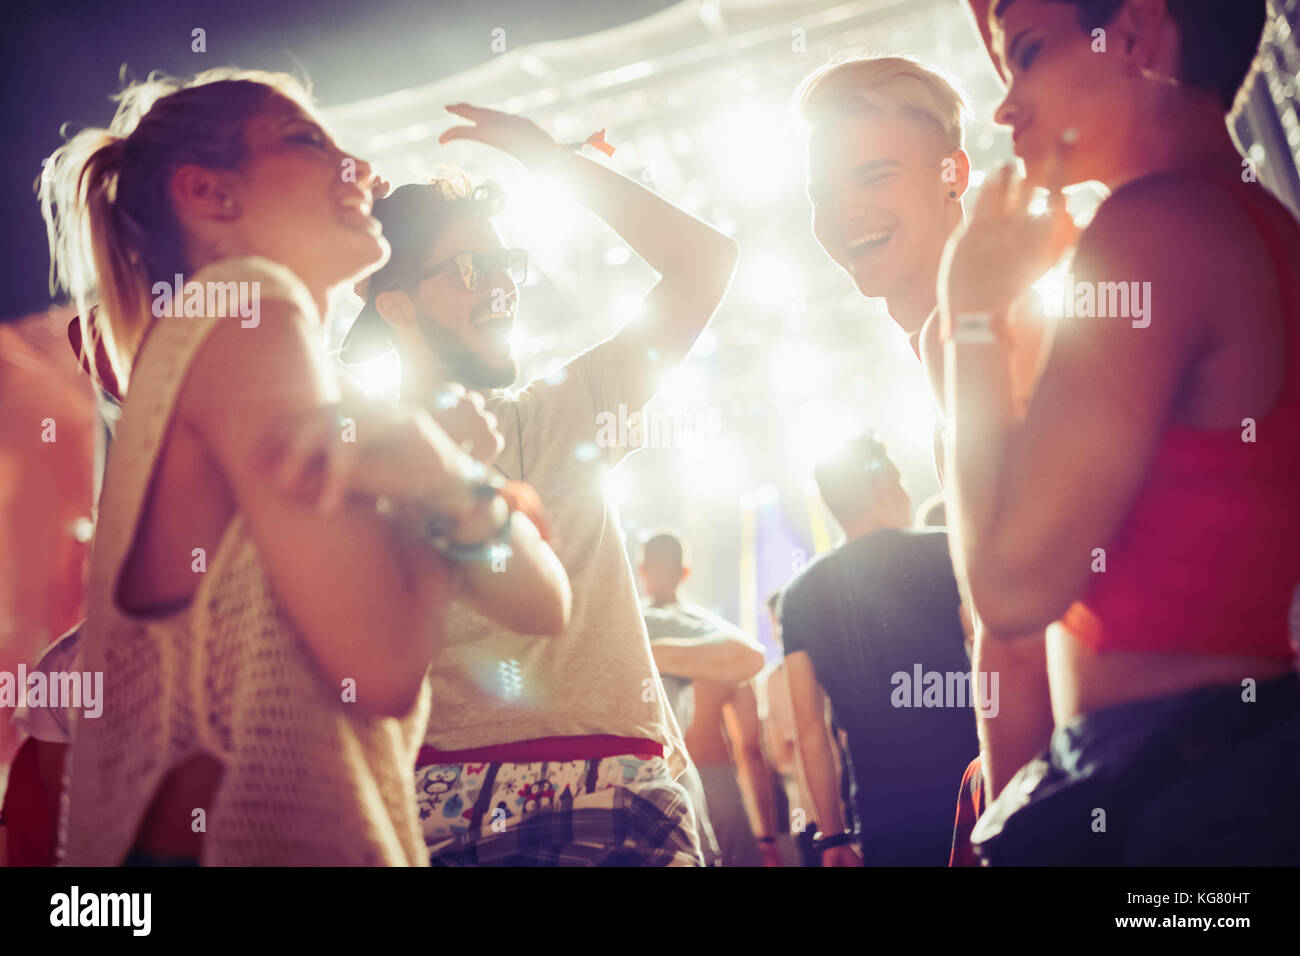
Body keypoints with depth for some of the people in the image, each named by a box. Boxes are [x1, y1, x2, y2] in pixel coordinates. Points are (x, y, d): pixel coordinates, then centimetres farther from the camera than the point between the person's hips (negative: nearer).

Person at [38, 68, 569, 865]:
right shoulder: (247, 308, -11)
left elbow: (545, 598, 5)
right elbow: (384, 662, -21)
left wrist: (443, 470, -14)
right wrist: (447, 494, -4)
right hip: (250, 841, -9)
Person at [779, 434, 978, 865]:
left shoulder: (799, 593, 10)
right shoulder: (941, 551, 0)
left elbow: (809, 729, 9)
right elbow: (993, 680, -5)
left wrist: (833, 837, 13)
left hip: (883, 822, 3)